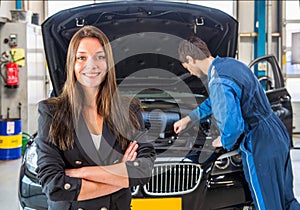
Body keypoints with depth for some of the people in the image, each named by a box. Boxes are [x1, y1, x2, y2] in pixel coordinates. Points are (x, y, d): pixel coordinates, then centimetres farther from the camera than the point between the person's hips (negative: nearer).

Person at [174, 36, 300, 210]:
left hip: (261, 148, -10)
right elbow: (216, 101, 27)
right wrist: (189, 118, 34)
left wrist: (225, 142, -6)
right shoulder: (231, 63, 10)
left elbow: (233, 125, -29)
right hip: (279, 136, 10)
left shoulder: (219, 82, -22)